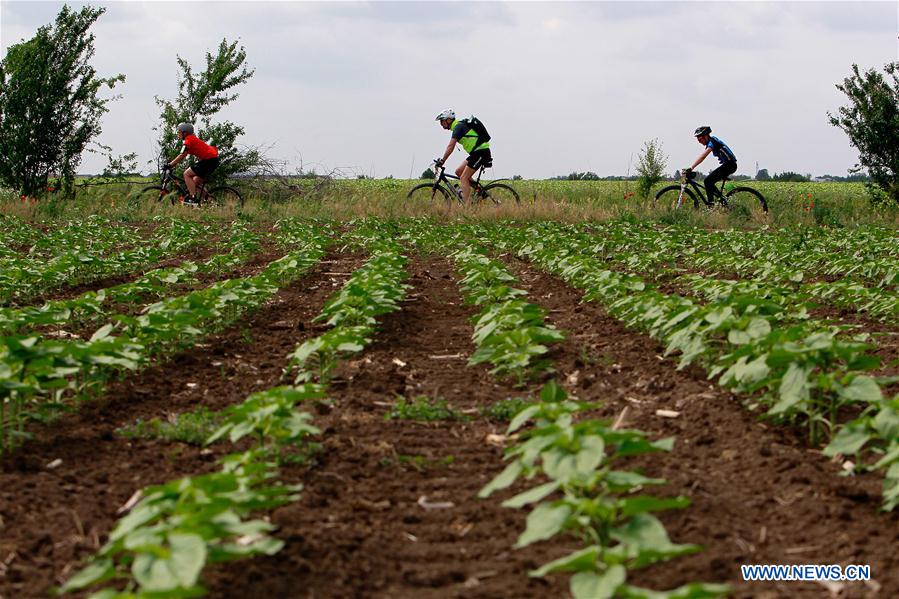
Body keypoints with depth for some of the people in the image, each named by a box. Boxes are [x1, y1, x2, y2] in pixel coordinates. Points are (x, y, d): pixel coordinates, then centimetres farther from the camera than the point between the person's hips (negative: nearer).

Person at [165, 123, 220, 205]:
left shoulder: (189, 139, -9)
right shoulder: (193, 139, 21)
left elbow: (182, 155, -18)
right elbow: (183, 156, 22)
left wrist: (170, 164, -16)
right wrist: (173, 164, 16)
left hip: (209, 159, -10)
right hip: (213, 159, 10)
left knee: (187, 174, -9)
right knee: (196, 180, 19)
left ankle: (193, 198, -15)